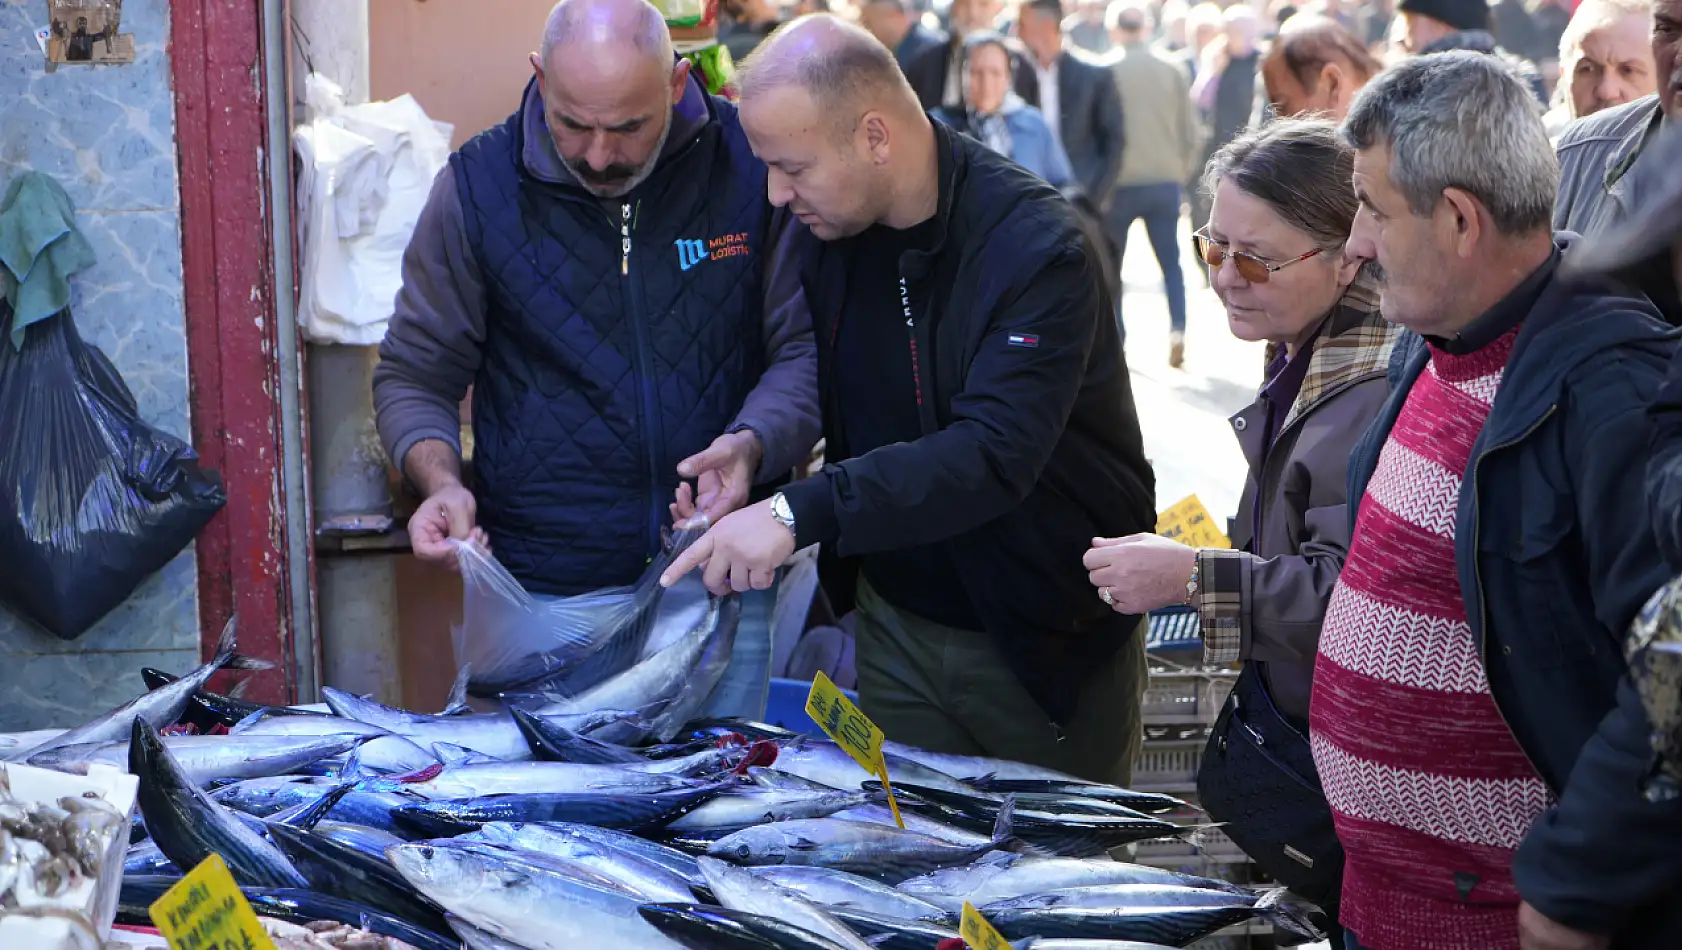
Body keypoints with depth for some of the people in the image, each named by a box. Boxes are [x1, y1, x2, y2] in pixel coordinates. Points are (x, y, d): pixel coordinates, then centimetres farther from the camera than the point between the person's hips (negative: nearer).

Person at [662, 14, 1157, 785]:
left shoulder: (1037, 250, -25)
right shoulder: (827, 229, -4)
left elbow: (994, 454, -35)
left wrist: (802, 512, -42)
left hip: (1049, 636, -5)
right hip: (898, 626, 5)